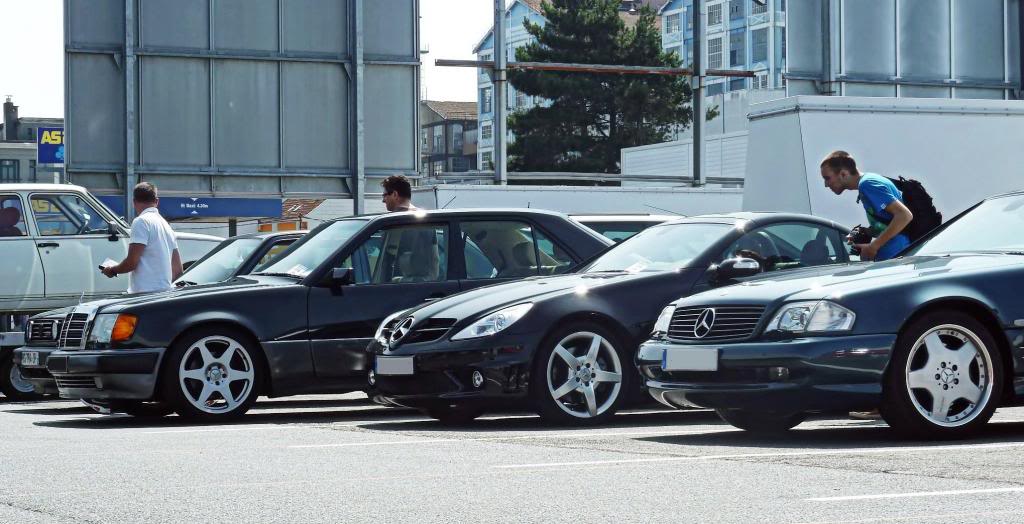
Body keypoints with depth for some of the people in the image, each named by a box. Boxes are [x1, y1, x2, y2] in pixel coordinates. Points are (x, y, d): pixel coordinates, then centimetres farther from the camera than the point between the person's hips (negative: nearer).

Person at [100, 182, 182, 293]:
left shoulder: (141, 221, -7)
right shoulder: (166, 225, 20)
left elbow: (132, 262, -13)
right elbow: (178, 270, 20)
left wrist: (112, 270, 5)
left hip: (145, 293, -9)